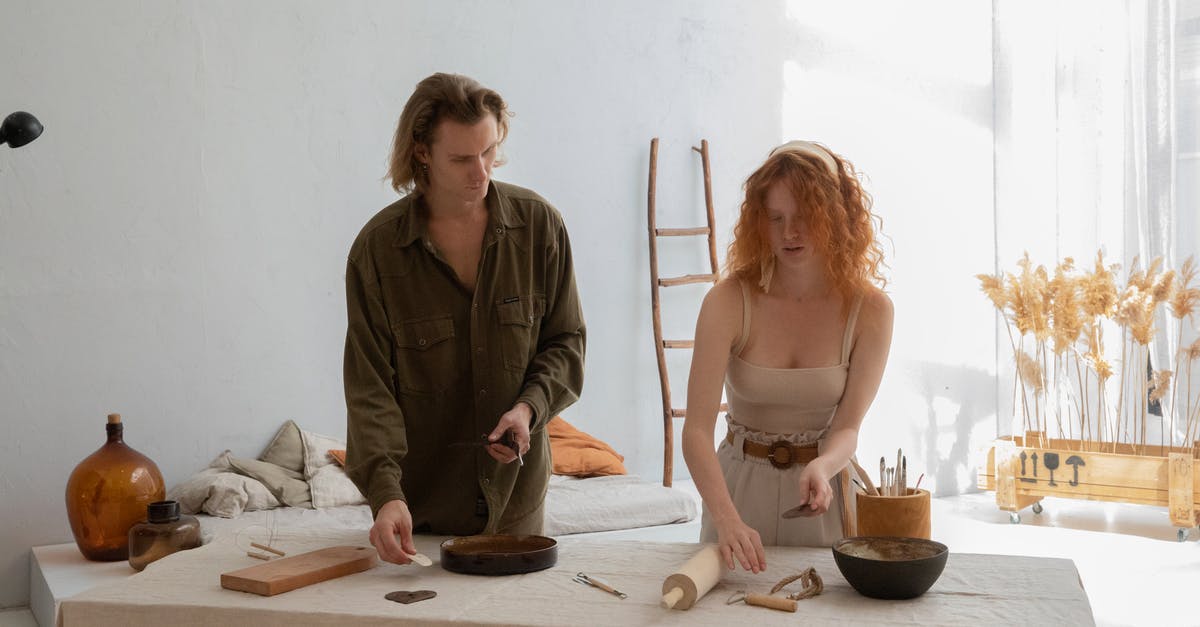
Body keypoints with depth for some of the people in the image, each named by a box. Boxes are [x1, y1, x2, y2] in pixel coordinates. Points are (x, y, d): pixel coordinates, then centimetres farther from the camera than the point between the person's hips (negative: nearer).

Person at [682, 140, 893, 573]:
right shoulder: (729, 301, -15)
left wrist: (821, 468, -33)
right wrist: (727, 519, -36)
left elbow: (847, 427, -10)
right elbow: (697, 428, -22)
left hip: (825, 478, 1)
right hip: (741, 485, 0)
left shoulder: (870, 309, -11)